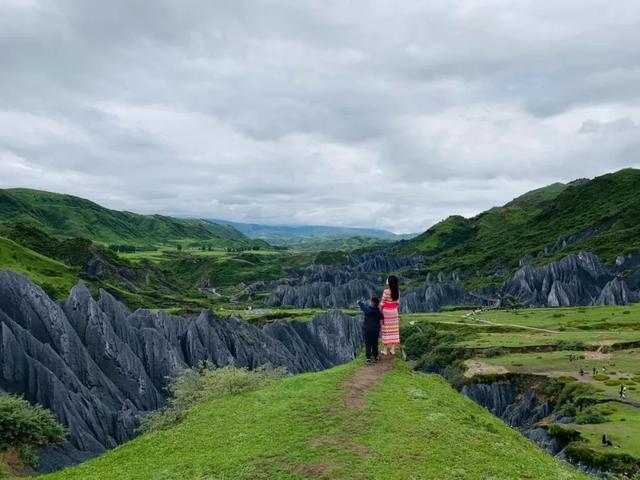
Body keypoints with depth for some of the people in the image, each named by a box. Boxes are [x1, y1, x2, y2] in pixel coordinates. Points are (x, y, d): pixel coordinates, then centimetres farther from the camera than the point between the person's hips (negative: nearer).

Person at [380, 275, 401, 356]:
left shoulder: (386, 291, -20)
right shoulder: (397, 291, -2)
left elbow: (382, 303, -14)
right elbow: (398, 302, 6)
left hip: (386, 311, -5)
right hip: (394, 311, 5)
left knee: (386, 330, 3)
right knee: (393, 330, 9)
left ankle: (385, 350, 9)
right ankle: (393, 349, 14)